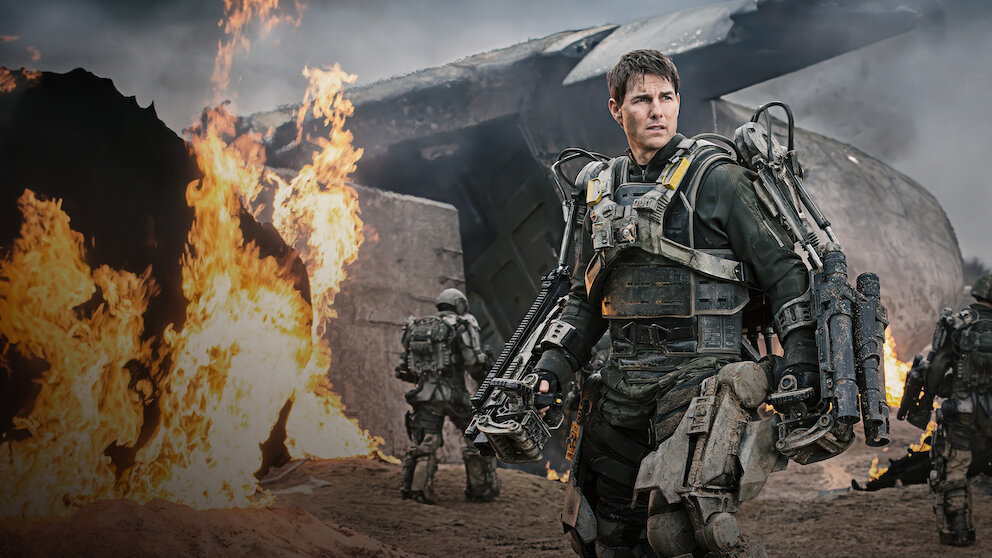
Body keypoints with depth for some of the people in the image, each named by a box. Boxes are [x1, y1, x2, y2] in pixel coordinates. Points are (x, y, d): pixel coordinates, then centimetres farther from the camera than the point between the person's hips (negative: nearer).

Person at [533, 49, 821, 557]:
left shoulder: (716, 178, -2)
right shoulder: (603, 190, 15)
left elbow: (782, 268, -3)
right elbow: (585, 297, 21)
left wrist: (800, 354, -12)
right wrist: (554, 362, 8)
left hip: (698, 369, -6)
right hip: (622, 378, 6)